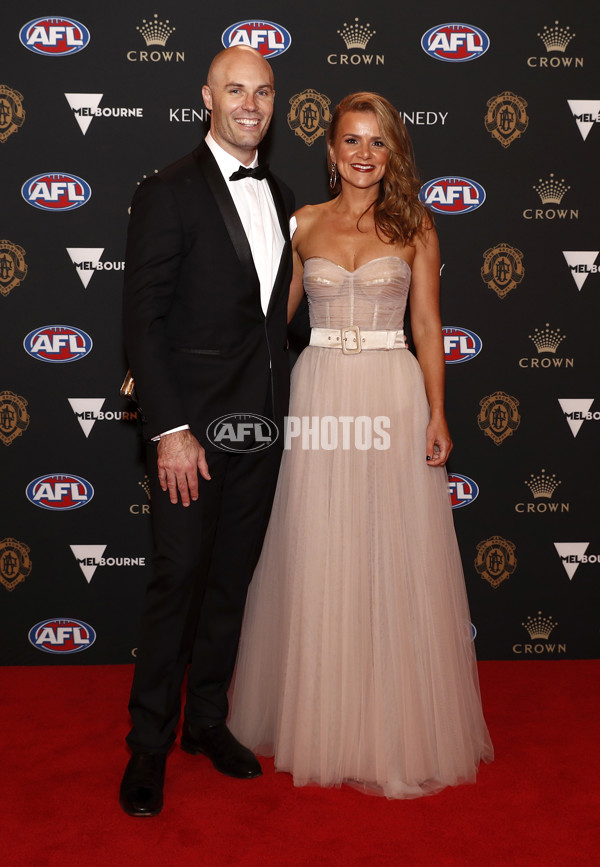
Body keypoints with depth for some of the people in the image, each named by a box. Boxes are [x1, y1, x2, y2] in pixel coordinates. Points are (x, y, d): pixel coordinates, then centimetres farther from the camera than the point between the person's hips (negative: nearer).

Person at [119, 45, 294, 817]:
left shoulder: (280, 197, 12)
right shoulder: (169, 192, -8)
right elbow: (143, 320, -13)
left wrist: (282, 405, 11)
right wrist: (170, 430, -19)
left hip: (261, 423, 6)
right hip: (192, 423, -6)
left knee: (232, 579, 14)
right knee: (178, 579, 0)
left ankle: (208, 720, 29)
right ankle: (148, 744, 16)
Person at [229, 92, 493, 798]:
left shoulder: (414, 227, 6)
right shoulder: (302, 224, 8)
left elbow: (427, 327, 4)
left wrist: (437, 414, -4)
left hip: (395, 395, -1)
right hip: (319, 395, 1)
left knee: (397, 563, 2)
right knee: (318, 562, 5)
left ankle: (398, 729, 19)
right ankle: (321, 721, 22)